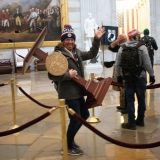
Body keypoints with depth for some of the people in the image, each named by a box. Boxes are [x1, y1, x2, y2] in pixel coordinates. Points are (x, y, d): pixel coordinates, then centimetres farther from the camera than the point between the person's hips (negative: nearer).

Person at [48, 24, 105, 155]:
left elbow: (92, 54, 20)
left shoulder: (77, 52, 10)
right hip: (68, 93, -9)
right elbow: (51, 75, -19)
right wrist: (68, 74, -27)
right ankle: (68, 146, 18)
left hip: (78, 91, 9)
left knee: (85, 115, 19)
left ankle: (70, 139, 35)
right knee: (75, 119, -2)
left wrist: (97, 39, 10)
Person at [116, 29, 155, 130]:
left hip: (128, 77, 2)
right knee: (141, 99, 13)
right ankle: (140, 120, 23)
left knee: (130, 100, 6)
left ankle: (131, 123, 6)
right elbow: (147, 64, -12)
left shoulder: (122, 48, -1)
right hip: (140, 77, -1)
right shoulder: (142, 47, -9)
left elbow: (118, 64, 1)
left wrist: (119, 75, 13)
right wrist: (152, 75, -1)